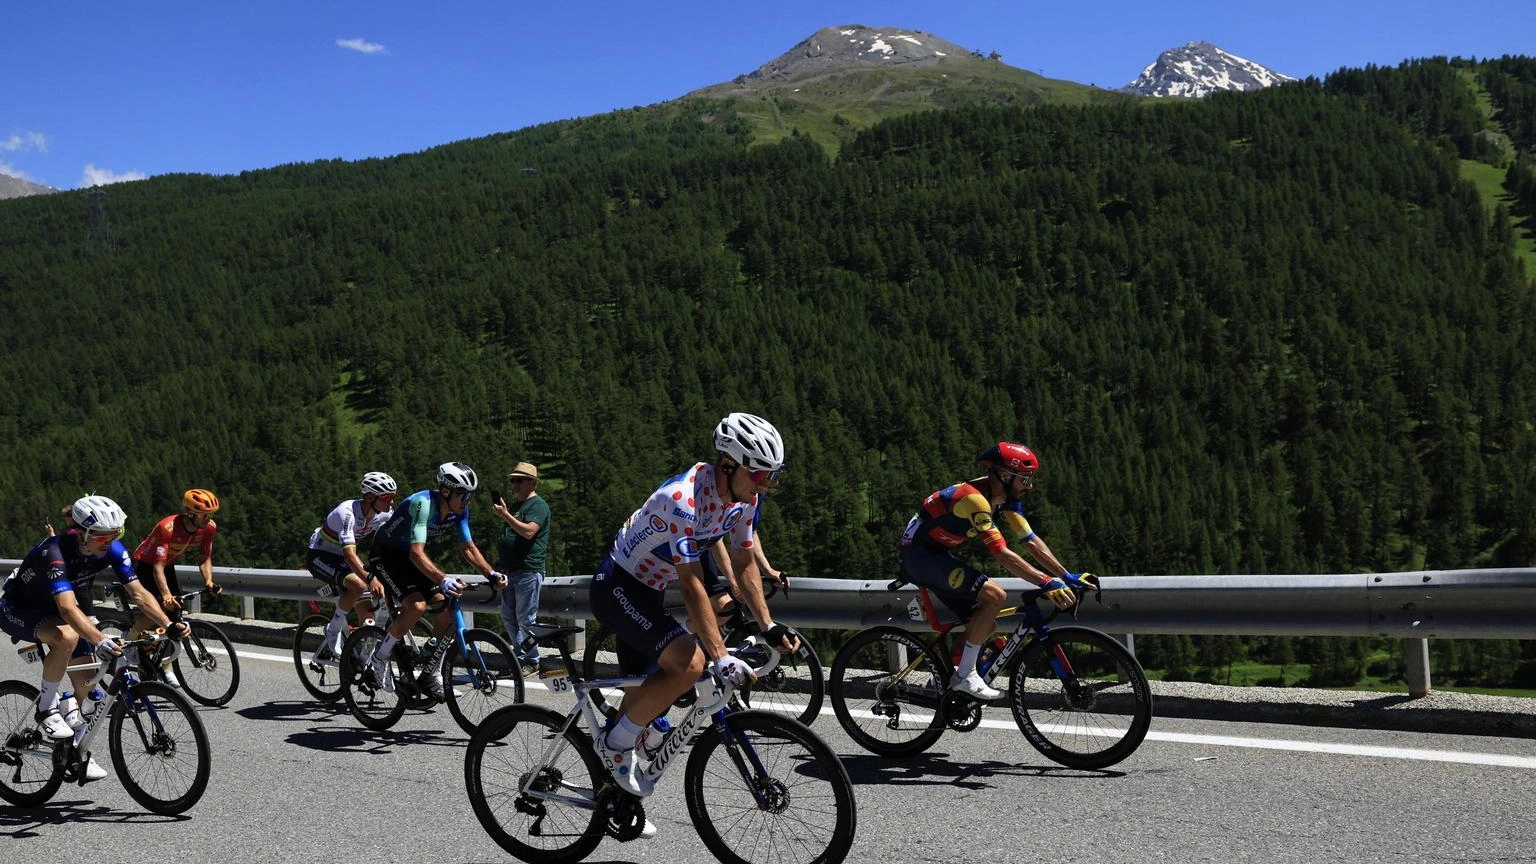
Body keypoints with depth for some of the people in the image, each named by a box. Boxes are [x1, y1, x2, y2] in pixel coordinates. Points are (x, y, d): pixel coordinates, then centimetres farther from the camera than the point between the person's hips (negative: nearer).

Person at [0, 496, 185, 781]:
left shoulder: (112, 549, -19)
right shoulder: (54, 552, -37)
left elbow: (138, 593, -19)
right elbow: (67, 607, -49)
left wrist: (169, 625, -34)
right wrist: (100, 640, -63)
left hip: (51, 608, 6)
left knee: (86, 679, -1)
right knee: (67, 637, -37)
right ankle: (46, 708, -15)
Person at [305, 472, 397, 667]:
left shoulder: (383, 514, -11)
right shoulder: (347, 512, -32)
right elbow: (349, 553, -42)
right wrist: (370, 579, -56)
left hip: (340, 559, 7)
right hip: (320, 555, -7)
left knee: (368, 614, -5)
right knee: (358, 585, -33)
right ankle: (333, 631, -13)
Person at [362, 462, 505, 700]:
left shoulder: (459, 510, -9)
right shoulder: (423, 504, -32)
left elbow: (468, 548, 0)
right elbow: (417, 553, -40)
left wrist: (491, 574, -16)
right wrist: (443, 580, -54)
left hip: (409, 558, 7)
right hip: (385, 555, -7)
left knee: (447, 608, -9)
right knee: (417, 606, -28)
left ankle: (431, 675, 2)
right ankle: (379, 659, -8)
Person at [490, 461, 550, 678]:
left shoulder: (537, 505, -7)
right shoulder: (515, 504, 21)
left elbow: (528, 531, -23)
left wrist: (505, 515, -23)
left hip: (528, 571, -9)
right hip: (509, 570, 9)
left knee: (525, 619, -7)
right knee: (509, 617, 9)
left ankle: (532, 662, 1)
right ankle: (520, 657, 16)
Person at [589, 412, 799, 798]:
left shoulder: (744, 497, -6)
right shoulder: (684, 499, -32)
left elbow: (744, 564, 4)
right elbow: (692, 584, -33)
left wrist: (768, 626, -5)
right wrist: (721, 657, -34)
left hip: (646, 591, 9)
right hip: (617, 587, -9)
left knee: (643, 690, 14)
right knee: (689, 663, -26)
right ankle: (616, 743, -8)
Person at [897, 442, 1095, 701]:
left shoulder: (1006, 499, 1)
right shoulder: (974, 499, -27)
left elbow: (1032, 541, 2)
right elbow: (1001, 553, -34)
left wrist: (1068, 577, -6)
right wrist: (1047, 582, -38)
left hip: (938, 554, 10)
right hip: (918, 553, -10)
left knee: (987, 625, 6)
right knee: (995, 595, -23)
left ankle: (946, 677, 18)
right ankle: (965, 675, -15)